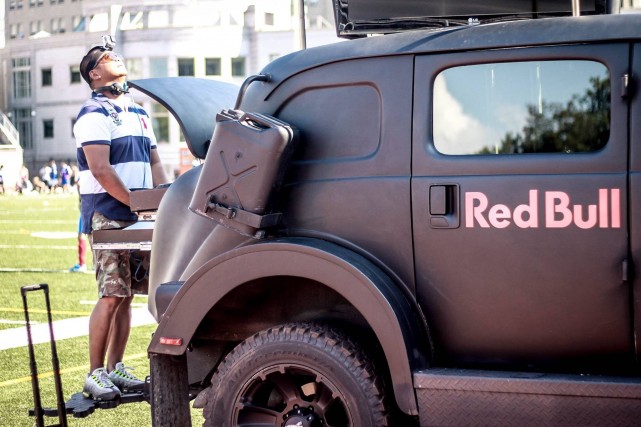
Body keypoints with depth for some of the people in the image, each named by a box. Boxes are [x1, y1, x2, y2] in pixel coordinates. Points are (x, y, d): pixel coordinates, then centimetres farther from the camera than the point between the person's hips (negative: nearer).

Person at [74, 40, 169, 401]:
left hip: (135, 218, 7)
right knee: (111, 296, -9)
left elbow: (154, 162, 18)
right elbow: (100, 171, -15)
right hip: (107, 216, -7)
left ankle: (115, 368, 15)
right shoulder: (95, 114, -6)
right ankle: (95, 375, -2)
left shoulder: (139, 113, 19)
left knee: (127, 294, 8)